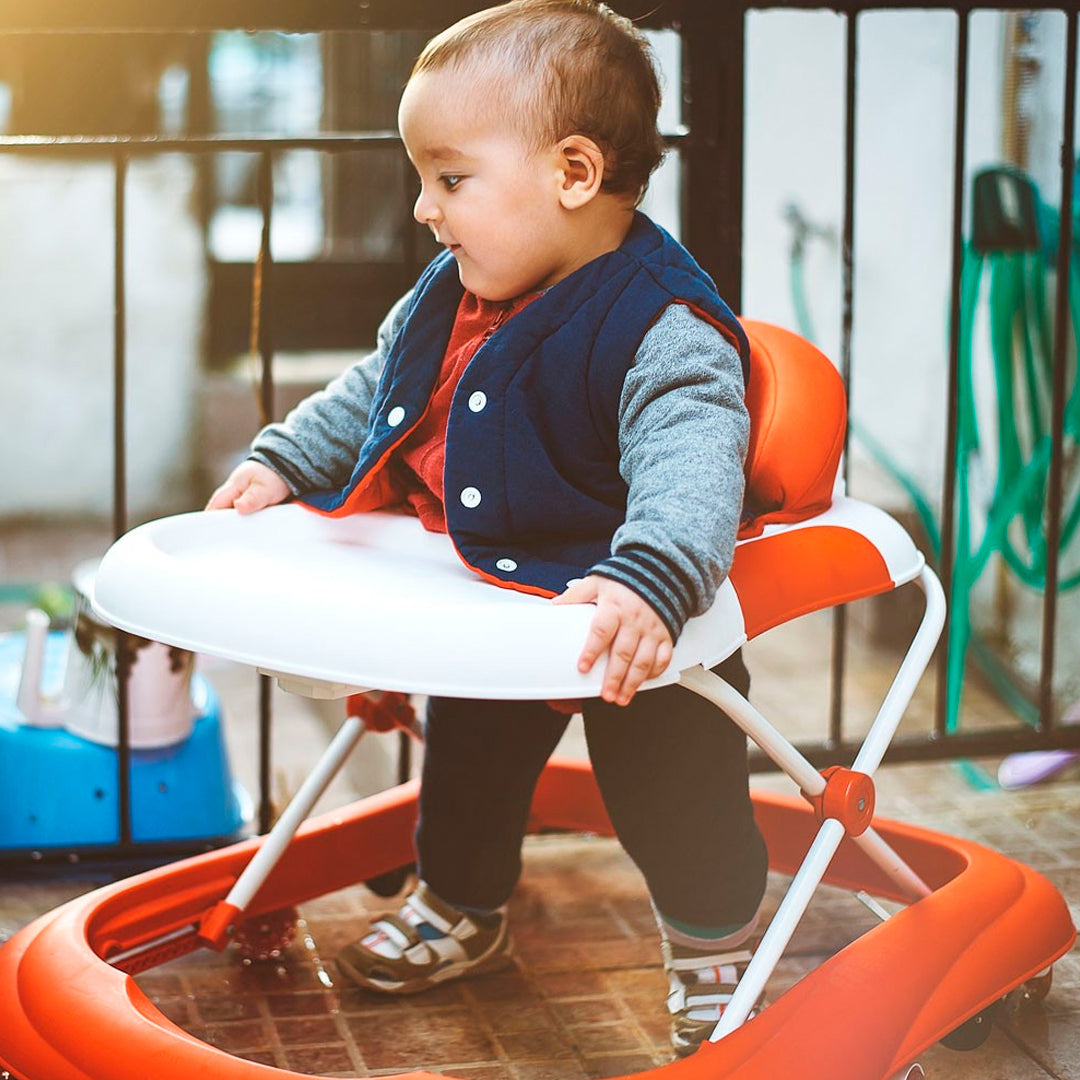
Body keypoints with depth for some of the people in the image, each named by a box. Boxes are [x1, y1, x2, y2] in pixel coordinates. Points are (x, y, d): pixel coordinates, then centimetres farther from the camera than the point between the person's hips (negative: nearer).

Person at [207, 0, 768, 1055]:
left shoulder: (663, 331, -29)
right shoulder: (451, 296, -2)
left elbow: (689, 469, -42)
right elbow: (372, 392, 15)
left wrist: (647, 583, -57)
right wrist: (282, 461, 9)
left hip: (619, 620, -7)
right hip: (486, 609, 8)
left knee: (667, 779, 5)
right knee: (471, 746, 25)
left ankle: (712, 942, 31)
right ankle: (459, 906, 51)